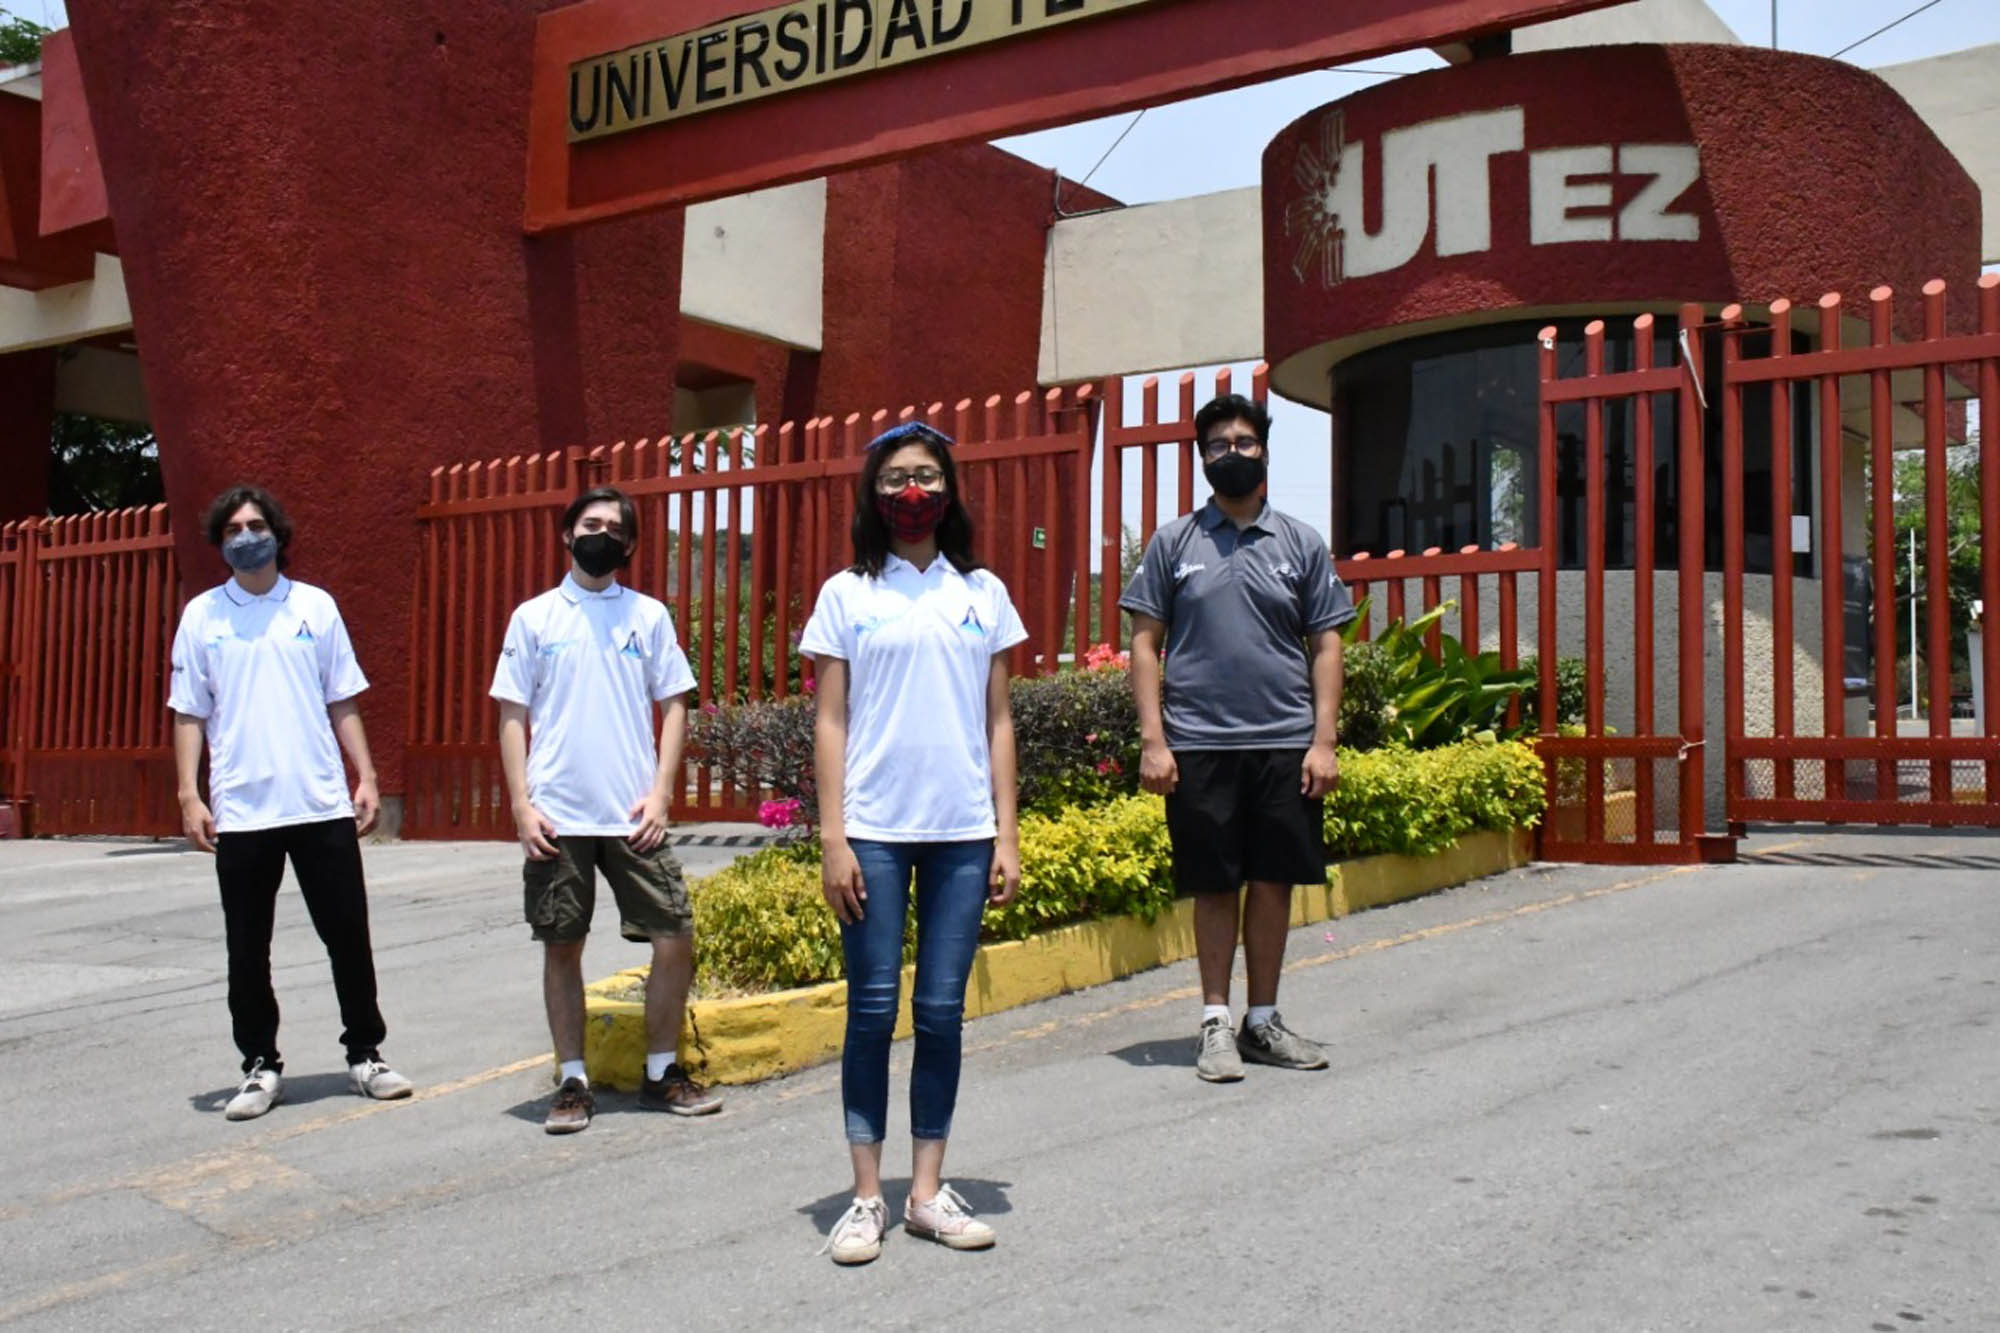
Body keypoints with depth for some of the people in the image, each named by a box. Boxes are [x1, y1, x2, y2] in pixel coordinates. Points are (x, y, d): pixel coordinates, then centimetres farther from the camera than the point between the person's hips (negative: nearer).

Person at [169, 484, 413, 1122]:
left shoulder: (315, 606, 7)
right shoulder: (202, 615, 5)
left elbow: (342, 702, 9)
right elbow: (189, 714, 5)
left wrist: (366, 777, 1)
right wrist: (189, 795, -4)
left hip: (323, 804, 0)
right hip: (240, 812, 0)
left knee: (348, 935, 4)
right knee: (247, 949, 7)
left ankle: (365, 1054, 17)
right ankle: (260, 1067, 19)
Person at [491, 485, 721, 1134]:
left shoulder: (650, 616, 8)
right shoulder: (534, 617, 5)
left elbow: (674, 707, 6)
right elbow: (513, 715, 4)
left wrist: (660, 793, -5)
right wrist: (521, 804, -5)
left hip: (633, 815, 1)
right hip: (556, 818, 0)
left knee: (676, 938, -2)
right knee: (562, 948, 5)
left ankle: (662, 1073, 14)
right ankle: (572, 1082, 17)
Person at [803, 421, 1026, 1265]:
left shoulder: (982, 593, 9)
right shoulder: (846, 594, 4)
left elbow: (998, 721, 9)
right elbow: (829, 723, 2)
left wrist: (1006, 834, 4)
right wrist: (832, 839, -5)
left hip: (963, 831, 2)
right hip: (873, 830, -2)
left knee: (942, 1011, 5)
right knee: (873, 1007, 0)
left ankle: (928, 1192, 15)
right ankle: (866, 1196, 9)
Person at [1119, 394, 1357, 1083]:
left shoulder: (1301, 543, 8)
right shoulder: (1174, 542, 5)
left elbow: (1326, 646, 8)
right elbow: (1145, 644, 3)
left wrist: (1323, 740, -2)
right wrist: (1152, 740, -6)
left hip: (1285, 744, 2)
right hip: (1199, 745, -1)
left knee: (1275, 882, 7)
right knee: (1214, 885, 4)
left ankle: (1264, 1020, 21)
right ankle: (1216, 1022, 16)